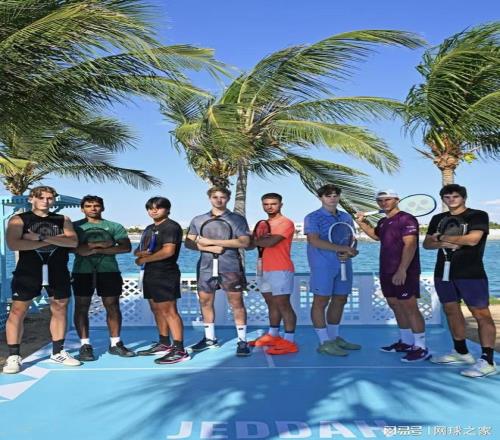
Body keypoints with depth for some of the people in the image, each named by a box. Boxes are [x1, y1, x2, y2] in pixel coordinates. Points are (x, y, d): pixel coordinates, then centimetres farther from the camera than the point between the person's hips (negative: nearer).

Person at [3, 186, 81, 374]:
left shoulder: (63, 220, 10)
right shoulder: (18, 219, 1)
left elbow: (73, 241, -6)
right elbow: (13, 244, -15)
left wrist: (42, 237, -16)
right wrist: (53, 241, -14)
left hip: (58, 271, 3)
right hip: (28, 271, -3)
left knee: (60, 310, 6)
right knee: (17, 311, -4)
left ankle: (58, 352, 19)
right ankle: (13, 356, 4)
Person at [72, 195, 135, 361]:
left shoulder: (114, 226, 10)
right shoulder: (75, 226, 9)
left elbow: (126, 247, -2)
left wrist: (96, 250, -10)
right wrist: (101, 244, -11)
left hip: (109, 270, 1)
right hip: (82, 271, -1)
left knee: (113, 306, 2)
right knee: (81, 307, -1)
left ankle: (115, 343, 11)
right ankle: (85, 345, 6)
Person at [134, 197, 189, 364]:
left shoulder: (171, 226, -9)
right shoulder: (149, 229, 19)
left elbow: (168, 251, -21)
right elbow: (137, 251, 20)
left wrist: (144, 259, -12)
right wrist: (140, 252, -6)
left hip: (166, 274, -9)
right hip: (151, 273, 9)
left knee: (169, 311, -11)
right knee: (157, 310, 13)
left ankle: (180, 350, -9)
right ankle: (164, 344, 23)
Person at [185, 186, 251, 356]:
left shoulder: (237, 219, 2)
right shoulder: (198, 220, 11)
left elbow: (244, 242, -10)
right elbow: (189, 243, 3)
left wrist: (211, 241, -13)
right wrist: (210, 248, -14)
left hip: (230, 268, -3)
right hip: (206, 267, 3)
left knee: (237, 303, -3)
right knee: (205, 302, 8)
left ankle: (242, 341, 5)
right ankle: (210, 339, 22)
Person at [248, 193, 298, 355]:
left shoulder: (286, 223, -7)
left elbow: (271, 242, -19)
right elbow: (251, 244, 8)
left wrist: (255, 240, -1)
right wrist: (261, 238, -14)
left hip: (281, 270, -8)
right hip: (266, 269, 8)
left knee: (283, 305, -8)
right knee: (272, 304, 15)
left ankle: (289, 342, -6)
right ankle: (273, 335, 25)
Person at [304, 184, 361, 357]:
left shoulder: (346, 217, 14)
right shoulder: (313, 218, -5)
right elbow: (314, 241, -17)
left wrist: (350, 252, -10)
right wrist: (341, 248, -23)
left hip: (343, 264, 7)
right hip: (322, 265, -7)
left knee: (340, 300, 11)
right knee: (321, 301, -4)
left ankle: (335, 337, 25)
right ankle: (324, 342, 3)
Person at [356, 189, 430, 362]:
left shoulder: (406, 219, -13)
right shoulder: (383, 222, 14)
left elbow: (410, 245, -23)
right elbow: (376, 235, 36)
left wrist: (402, 270, -31)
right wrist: (361, 223, 20)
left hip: (404, 273, -9)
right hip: (387, 272, 9)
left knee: (409, 307, -7)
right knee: (396, 306, 14)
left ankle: (421, 348, 0)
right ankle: (406, 342, 25)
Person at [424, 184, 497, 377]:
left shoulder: (478, 215, -3)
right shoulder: (438, 219, 13)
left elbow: (472, 239, -18)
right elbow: (427, 243, 10)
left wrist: (442, 237, -8)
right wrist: (443, 244, -12)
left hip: (471, 274, -6)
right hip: (444, 273, 6)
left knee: (481, 314, -8)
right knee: (451, 311, 10)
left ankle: (487, 361, -10)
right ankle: (461, 352, 22)